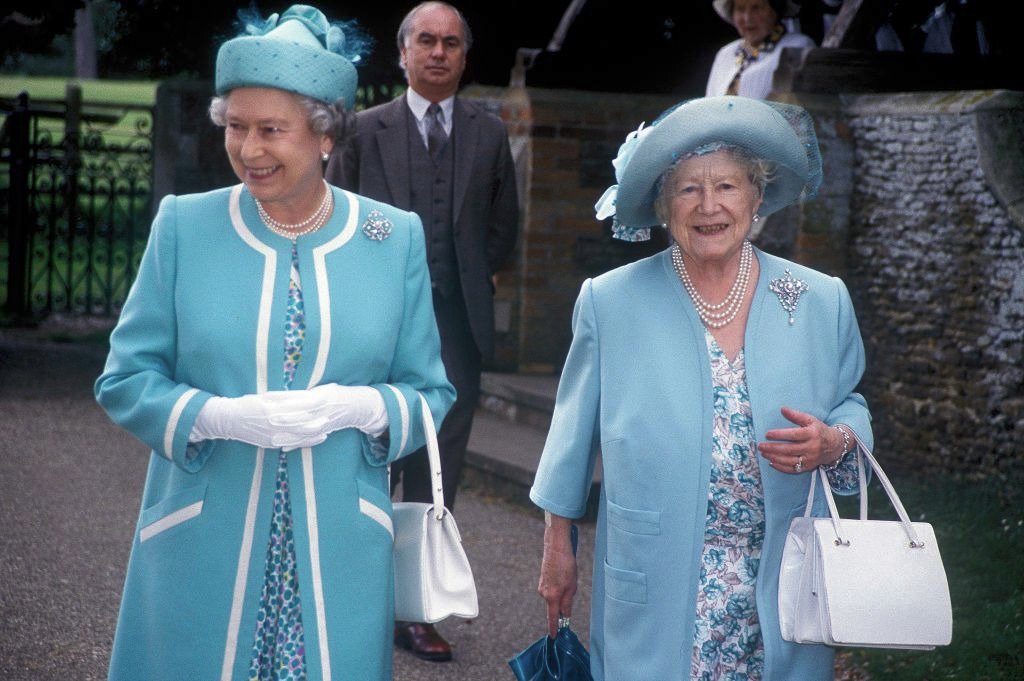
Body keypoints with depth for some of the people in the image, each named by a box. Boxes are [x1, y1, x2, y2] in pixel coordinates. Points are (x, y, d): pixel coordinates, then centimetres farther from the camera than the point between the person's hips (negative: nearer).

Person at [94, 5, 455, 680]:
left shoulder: (396, 238, 1)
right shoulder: (185, 226, -1)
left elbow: (429, 393, 5)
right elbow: (125, 380, 1)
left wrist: (357, 408, -17)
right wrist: (217, 415, -17)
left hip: (337, 553, 1)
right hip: (201, 549, 0)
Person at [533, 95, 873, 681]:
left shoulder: (823, 302, 0)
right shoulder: (610, 301, -2)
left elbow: (851, 406, 11)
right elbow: (574, 429, 6)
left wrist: (835, 442, -12)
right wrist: (558, 546, 8)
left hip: (783, 589, 1)